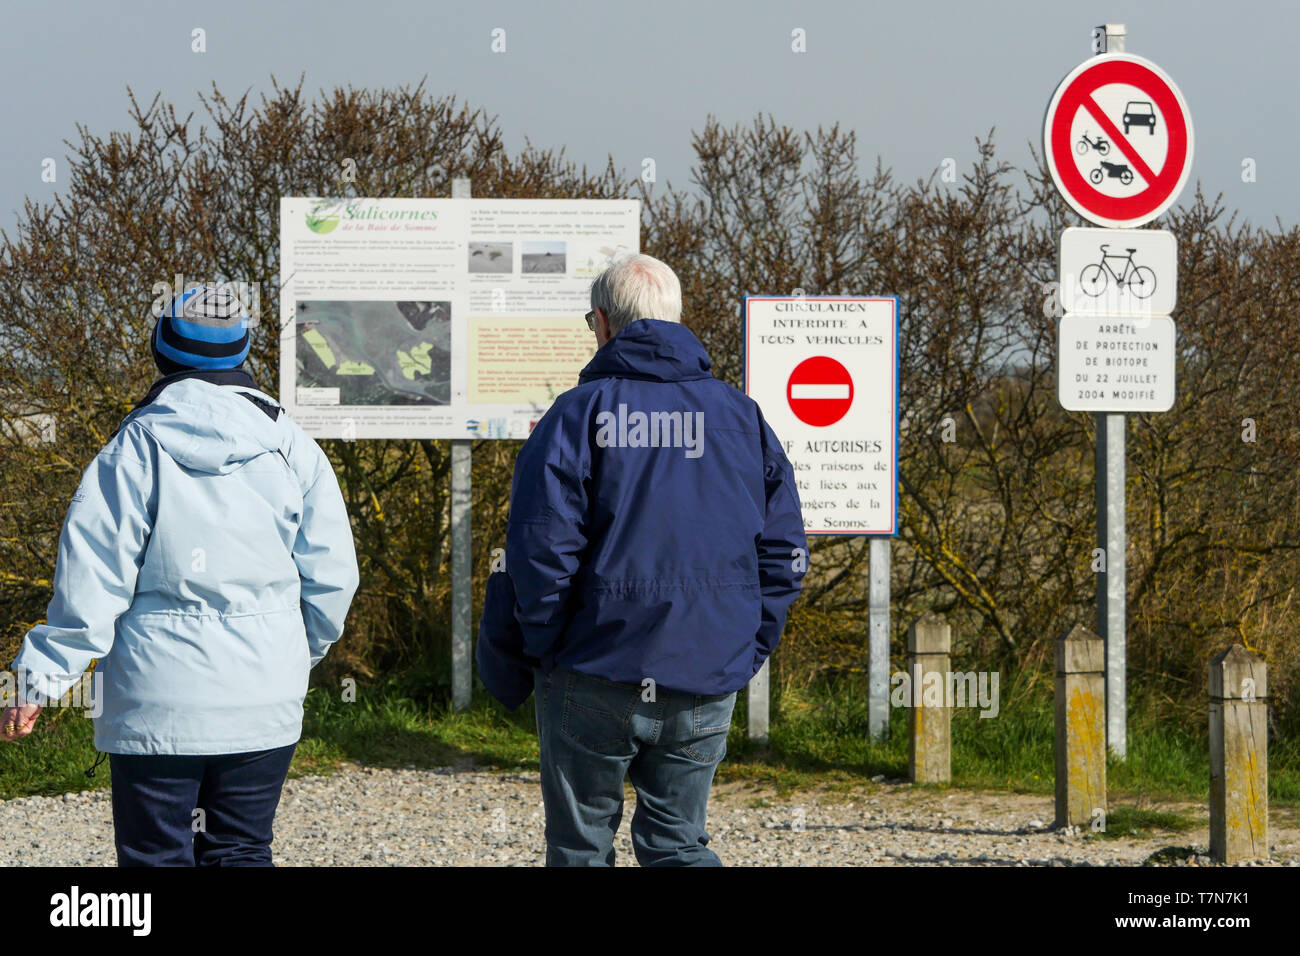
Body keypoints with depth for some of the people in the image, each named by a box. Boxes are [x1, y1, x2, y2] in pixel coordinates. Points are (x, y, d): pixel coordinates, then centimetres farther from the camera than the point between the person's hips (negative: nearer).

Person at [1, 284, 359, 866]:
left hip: (158, 704, -3)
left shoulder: (137, 448, -6)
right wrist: (299, 654, 23)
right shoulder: (292, 449, 3)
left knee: (156, 856, 5)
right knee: (242, 850, 12)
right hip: (263, 705, 3)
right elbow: (330, 577, 6)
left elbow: (91, 578, -9)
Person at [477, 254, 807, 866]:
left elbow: (539, 549, -13)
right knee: (678, 842, 12)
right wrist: (747, 651, 13)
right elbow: (783, 553, 5)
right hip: (707, 688, 3)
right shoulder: (741, 416, 7)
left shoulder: (578, 413, -6)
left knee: (579, 845, 9)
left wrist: (537, 653, -2)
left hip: (595, 679, -3)